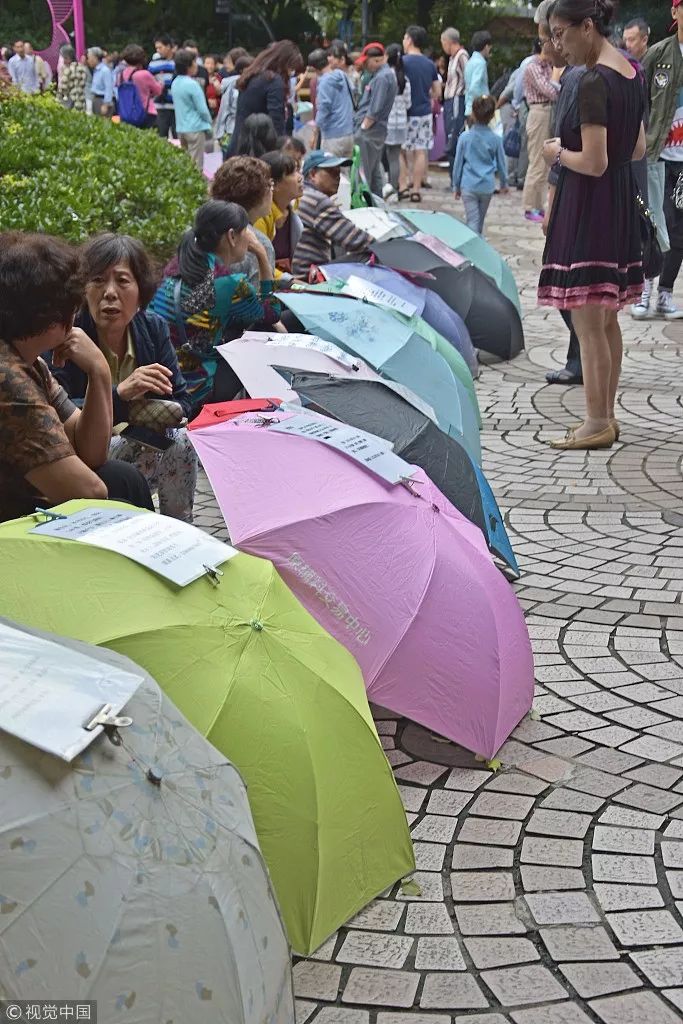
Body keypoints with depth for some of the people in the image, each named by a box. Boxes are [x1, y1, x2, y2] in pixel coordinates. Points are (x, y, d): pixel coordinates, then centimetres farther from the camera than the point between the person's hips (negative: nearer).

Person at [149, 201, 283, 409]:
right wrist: (262, 256, 3)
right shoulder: (227, 283, -17)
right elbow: (272, 311, 5)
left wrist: (272, 324, 20)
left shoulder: (178, 264, 5)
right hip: (192, 390, -7)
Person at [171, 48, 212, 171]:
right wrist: (209, 122, 4)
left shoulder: (175, 83, 8)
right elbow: (202, 109, -14)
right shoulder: (192, 84, -17)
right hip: (195, 129, -8)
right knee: (196, 165, -4)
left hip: (180, 128, 8)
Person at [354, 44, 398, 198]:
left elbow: (375, 109, -21)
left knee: (363, 172, -6)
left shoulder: (382, 77, -16)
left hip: (369, 131, -10)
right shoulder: (386, 74, 16)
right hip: (377, 131, 10)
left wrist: (363, 127, -14)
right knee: (374, 172, 16)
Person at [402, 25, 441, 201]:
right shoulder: (430, 64, 8)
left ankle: (403, 186, 2)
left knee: (403, 151, 5)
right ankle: (416, 189, 5)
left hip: (407, 113, -4)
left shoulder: (403, 62, -9)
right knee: (421, 151, 4)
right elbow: (437, 92, 11)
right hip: (425, 113, 4)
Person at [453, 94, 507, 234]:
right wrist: (504, 183, 22)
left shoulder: (465, 137, -7)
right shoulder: (495, 139, -4)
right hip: (487, 186, 2)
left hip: (468, 186, -2)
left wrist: (456, 186, 11)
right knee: (480, 219, 20)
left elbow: (458, 163, -1)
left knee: (473, 221, -3)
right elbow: (501, 163, 6)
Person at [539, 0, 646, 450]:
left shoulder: (594, 82, -19)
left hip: (589, 206, -9)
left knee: (588, 322, -2)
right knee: (608, 320, 15)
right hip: (622, 201, 9)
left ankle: (597, 423, 5)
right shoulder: (632, 73, 9)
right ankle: (606, 416, 23)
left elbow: (594, 163, -22)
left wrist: (559, 153, -4)